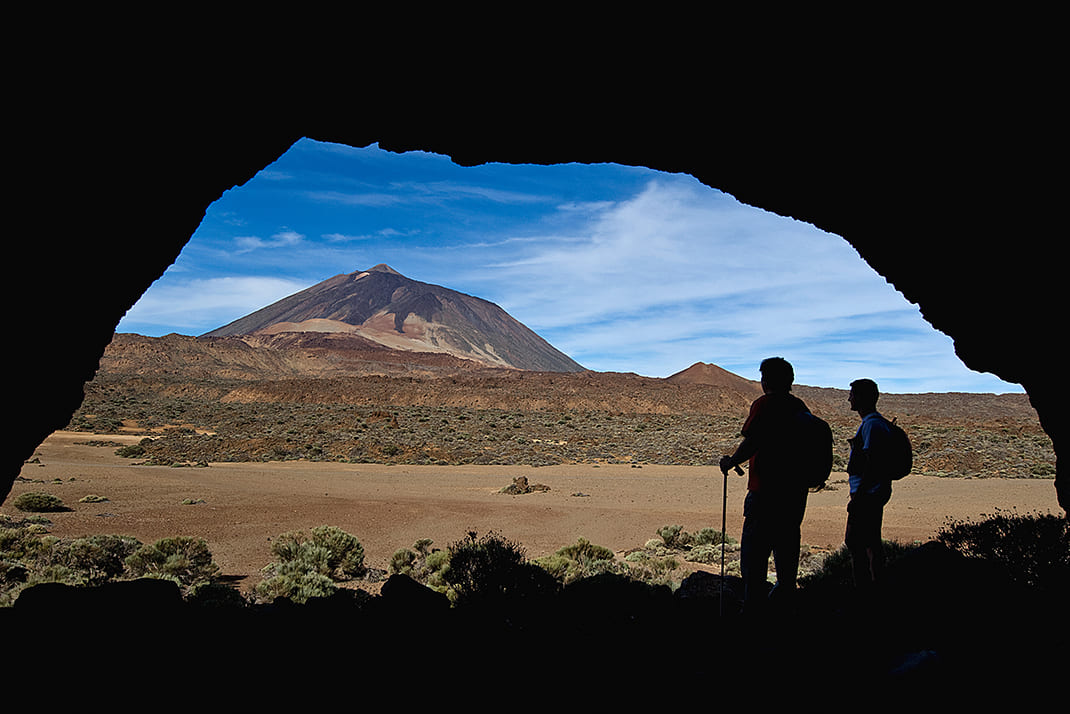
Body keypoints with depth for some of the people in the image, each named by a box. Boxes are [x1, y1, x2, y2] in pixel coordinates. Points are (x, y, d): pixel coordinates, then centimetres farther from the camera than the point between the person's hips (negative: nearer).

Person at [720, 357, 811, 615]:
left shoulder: (764, 404, -11)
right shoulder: (800, 406, 10)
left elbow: (751, 443, -19)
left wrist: (731, 462, -5)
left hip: (765, 490, -7)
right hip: (796, 489, 7)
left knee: (754, 547, -1)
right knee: (788, 541, 18)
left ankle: (754, 602, -1)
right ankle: (786, 594, 27)